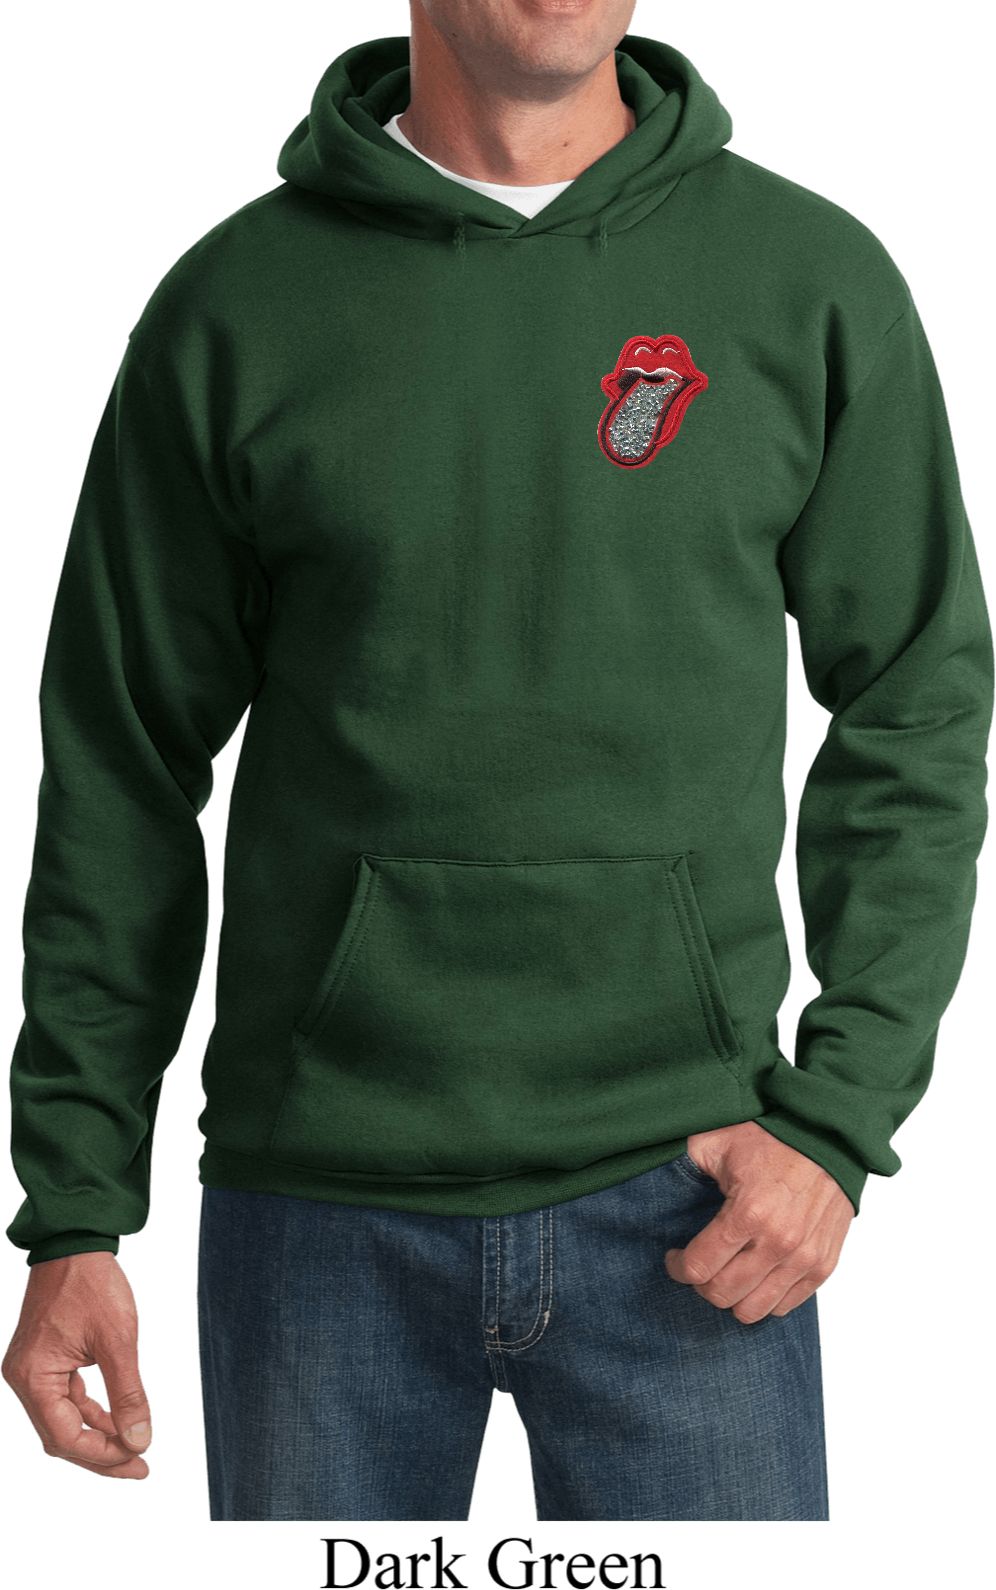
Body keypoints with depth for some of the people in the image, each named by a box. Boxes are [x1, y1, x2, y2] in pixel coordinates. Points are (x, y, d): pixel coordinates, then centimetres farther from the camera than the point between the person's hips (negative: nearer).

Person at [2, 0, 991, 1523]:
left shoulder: (814, 278, 2)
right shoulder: (234, 303, 1)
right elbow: (122, 776, 4)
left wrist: (837, 1117, -4)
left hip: (683, 1196, 0)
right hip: (315, 1210, 0)